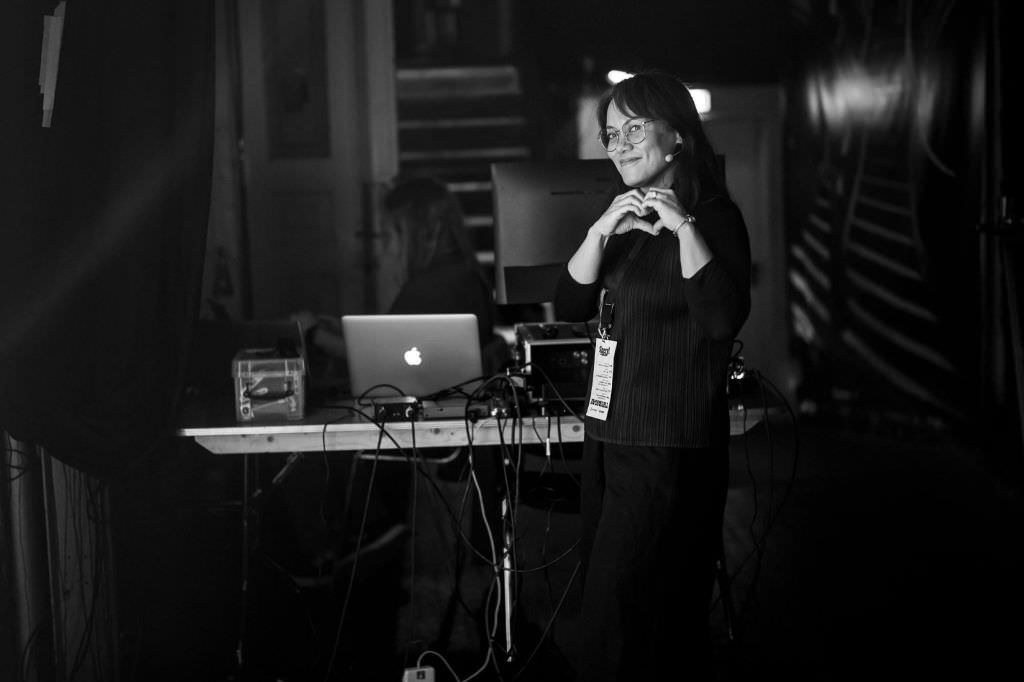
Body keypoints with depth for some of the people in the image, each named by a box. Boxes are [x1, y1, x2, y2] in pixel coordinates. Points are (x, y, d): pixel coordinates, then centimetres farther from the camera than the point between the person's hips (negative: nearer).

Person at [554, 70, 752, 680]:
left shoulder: (714, 217, -7)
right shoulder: (627, 220, 15)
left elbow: (723, 318, -22)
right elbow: (570, 306, 6)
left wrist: (683, 227, -22)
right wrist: (603, 231, -7)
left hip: (670, 449, -8)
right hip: (610, 438, 8)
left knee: (617, 619, -8)